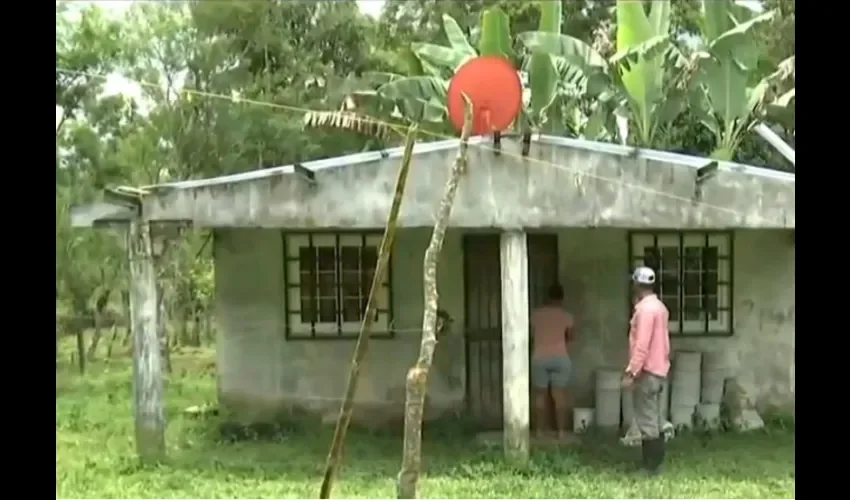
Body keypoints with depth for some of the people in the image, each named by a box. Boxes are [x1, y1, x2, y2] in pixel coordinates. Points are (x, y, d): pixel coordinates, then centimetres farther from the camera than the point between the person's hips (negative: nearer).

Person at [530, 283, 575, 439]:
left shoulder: (536, 314, 1)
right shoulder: (566, 316, 1)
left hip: (539, 358, 0)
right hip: (560, 358, 0)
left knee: (540, 395, 9)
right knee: (560, 395, 5)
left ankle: (540, 431, 12)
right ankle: (561, 431, 6)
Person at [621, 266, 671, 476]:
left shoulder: (645, 309, -18)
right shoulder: (659, 307, 12)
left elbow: (641, 345, -22)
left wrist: (631, 372, -21)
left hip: (647, 371, -10)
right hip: (659, 370, 10)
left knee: (646, 421, -5)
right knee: (655, 419, 13)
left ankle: (650, 465, -2)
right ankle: (655, 462, 19)